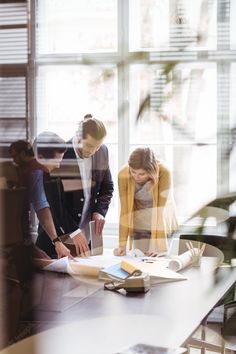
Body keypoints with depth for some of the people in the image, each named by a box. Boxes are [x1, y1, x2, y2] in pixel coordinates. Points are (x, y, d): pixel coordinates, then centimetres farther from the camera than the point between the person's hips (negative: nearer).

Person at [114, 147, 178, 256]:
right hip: (139, 222, 1)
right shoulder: (123, 175, -22)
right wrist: (122, 245, -26)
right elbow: (125, 210, -21)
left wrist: (156, 245, -35)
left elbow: (161, 210, -29)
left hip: (161, 221, -1)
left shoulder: (163, 173, -28)